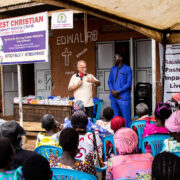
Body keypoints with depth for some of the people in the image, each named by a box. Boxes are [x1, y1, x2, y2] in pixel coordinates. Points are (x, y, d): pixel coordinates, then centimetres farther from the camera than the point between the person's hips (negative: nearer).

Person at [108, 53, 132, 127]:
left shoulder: (127, 69, -5)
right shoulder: (113, 69, 12)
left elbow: (128, 83, -10)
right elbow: (110, 81, 13)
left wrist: (118, 91, -14)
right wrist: (112, 90, -6)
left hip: (123, 97, -6)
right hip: (113, 97, 6)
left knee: (126, 117, -4)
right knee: (115, 117, 13)